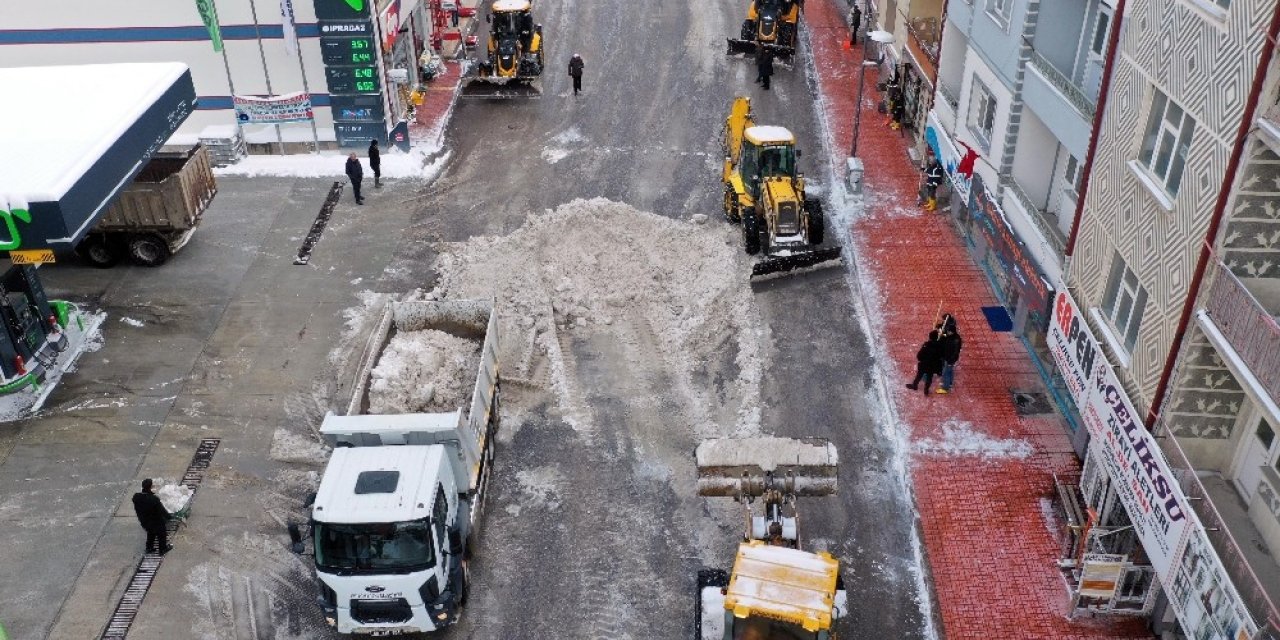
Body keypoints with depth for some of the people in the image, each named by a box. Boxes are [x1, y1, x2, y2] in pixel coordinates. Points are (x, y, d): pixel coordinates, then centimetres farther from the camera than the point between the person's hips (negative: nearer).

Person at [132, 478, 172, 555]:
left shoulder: (136, 497, -22)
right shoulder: (154, 499, -38)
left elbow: (136, 509, -3)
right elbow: (162, 511, -25)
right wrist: (168, 517, -5)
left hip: (144, 522, 5)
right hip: (156, 522, -5)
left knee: (150, 533, 33)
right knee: (161, 534, 23)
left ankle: (149, 548, 49)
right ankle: (162, 549, 41)